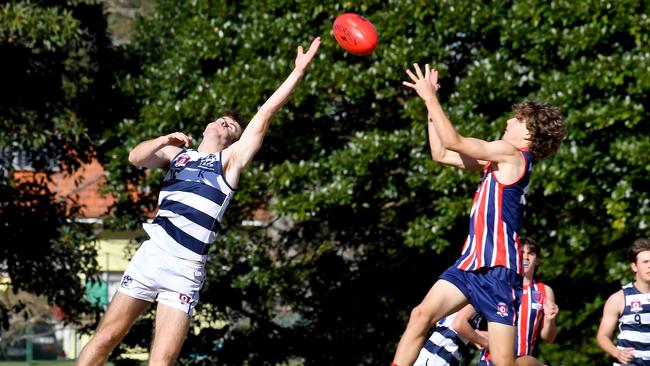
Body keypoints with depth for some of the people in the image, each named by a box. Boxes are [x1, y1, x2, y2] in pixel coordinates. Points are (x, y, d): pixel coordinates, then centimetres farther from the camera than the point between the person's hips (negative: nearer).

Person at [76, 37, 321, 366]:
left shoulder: (231, 160, 11)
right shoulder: (176, 154, 17)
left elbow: (264, 115, 5)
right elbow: (136, 157, 0)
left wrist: (298, 71, -1)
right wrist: (165, 140, -16)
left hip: (186, 271, -2)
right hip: (150, 255, 2)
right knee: (105, 338, 1)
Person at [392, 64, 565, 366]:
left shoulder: (513, 155, -8)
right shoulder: (497, 160, 18)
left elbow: (453, 141, -12)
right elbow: (441, 154, 22)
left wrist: (430, 97, -4)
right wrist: (430, 104, 18)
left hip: (499, 268, -8)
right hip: (471, 262, 8)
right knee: (421, 314, -9)